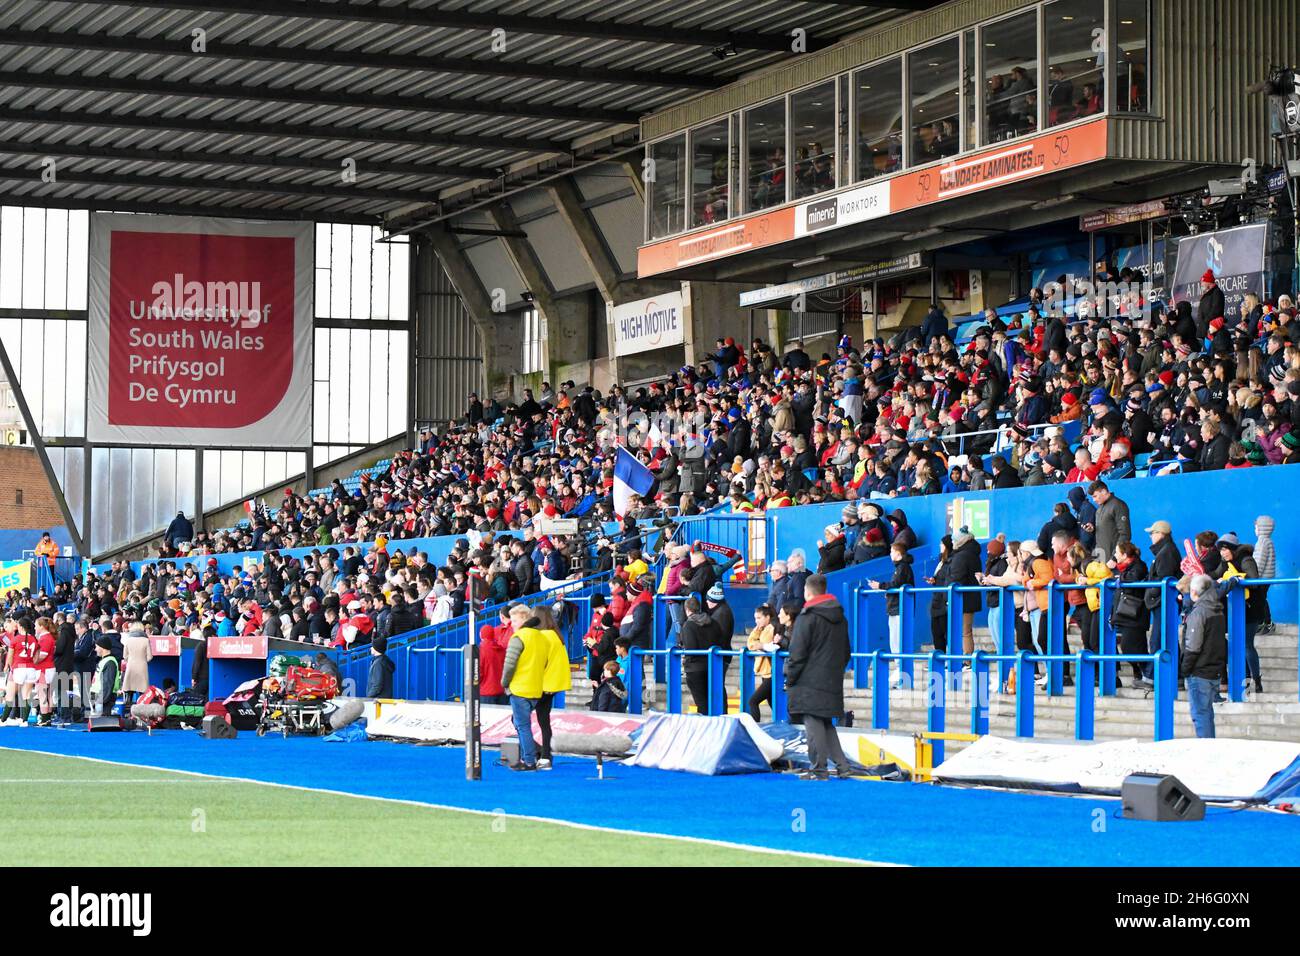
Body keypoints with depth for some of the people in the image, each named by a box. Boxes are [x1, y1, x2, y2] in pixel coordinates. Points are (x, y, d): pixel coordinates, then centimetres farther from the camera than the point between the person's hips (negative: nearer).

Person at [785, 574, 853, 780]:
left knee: (814, 724, -5)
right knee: (827, 724, 16)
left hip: (810, 683, -8)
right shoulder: (840, 618, 14)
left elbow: (798, 653, -13)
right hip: (833, 682, 8)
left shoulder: (806, 618, -12)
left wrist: (790, 678, -4)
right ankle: (842, 765, 12)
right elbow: (846, 652, 21)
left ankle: (819, 769, -5)